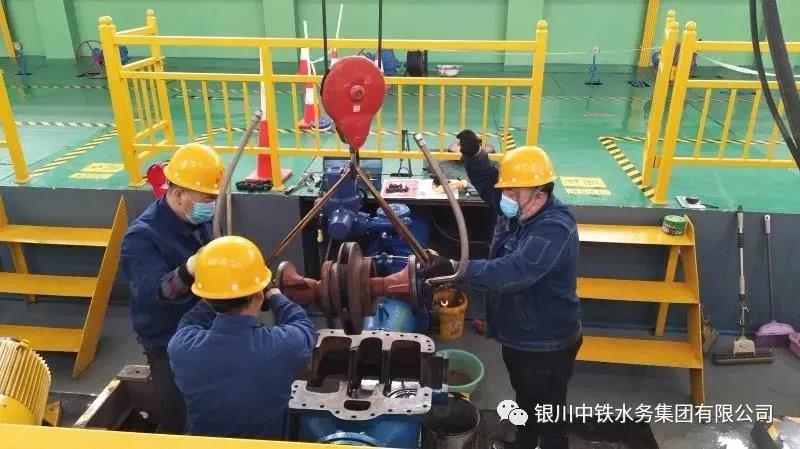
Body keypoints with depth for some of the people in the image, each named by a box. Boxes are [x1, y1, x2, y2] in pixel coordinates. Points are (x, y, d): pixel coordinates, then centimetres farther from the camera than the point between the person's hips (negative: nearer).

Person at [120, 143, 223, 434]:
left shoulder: (202, 220, -5)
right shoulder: (142, 237, -26)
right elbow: (152, 291, -43)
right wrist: (188, 272, -62)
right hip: (170, 346, -6)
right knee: (177, 422, -6)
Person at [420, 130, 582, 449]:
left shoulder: (555, 230, -32)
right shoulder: (518, 209, -4)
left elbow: (511, 272, -43)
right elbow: (488, 182, 6)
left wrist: (452, 269, -51)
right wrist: (473, 154, -17)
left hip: (546, 345, -9)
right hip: (516, 335, 9)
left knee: (549, 411, 14)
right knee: (524, 399, 30)